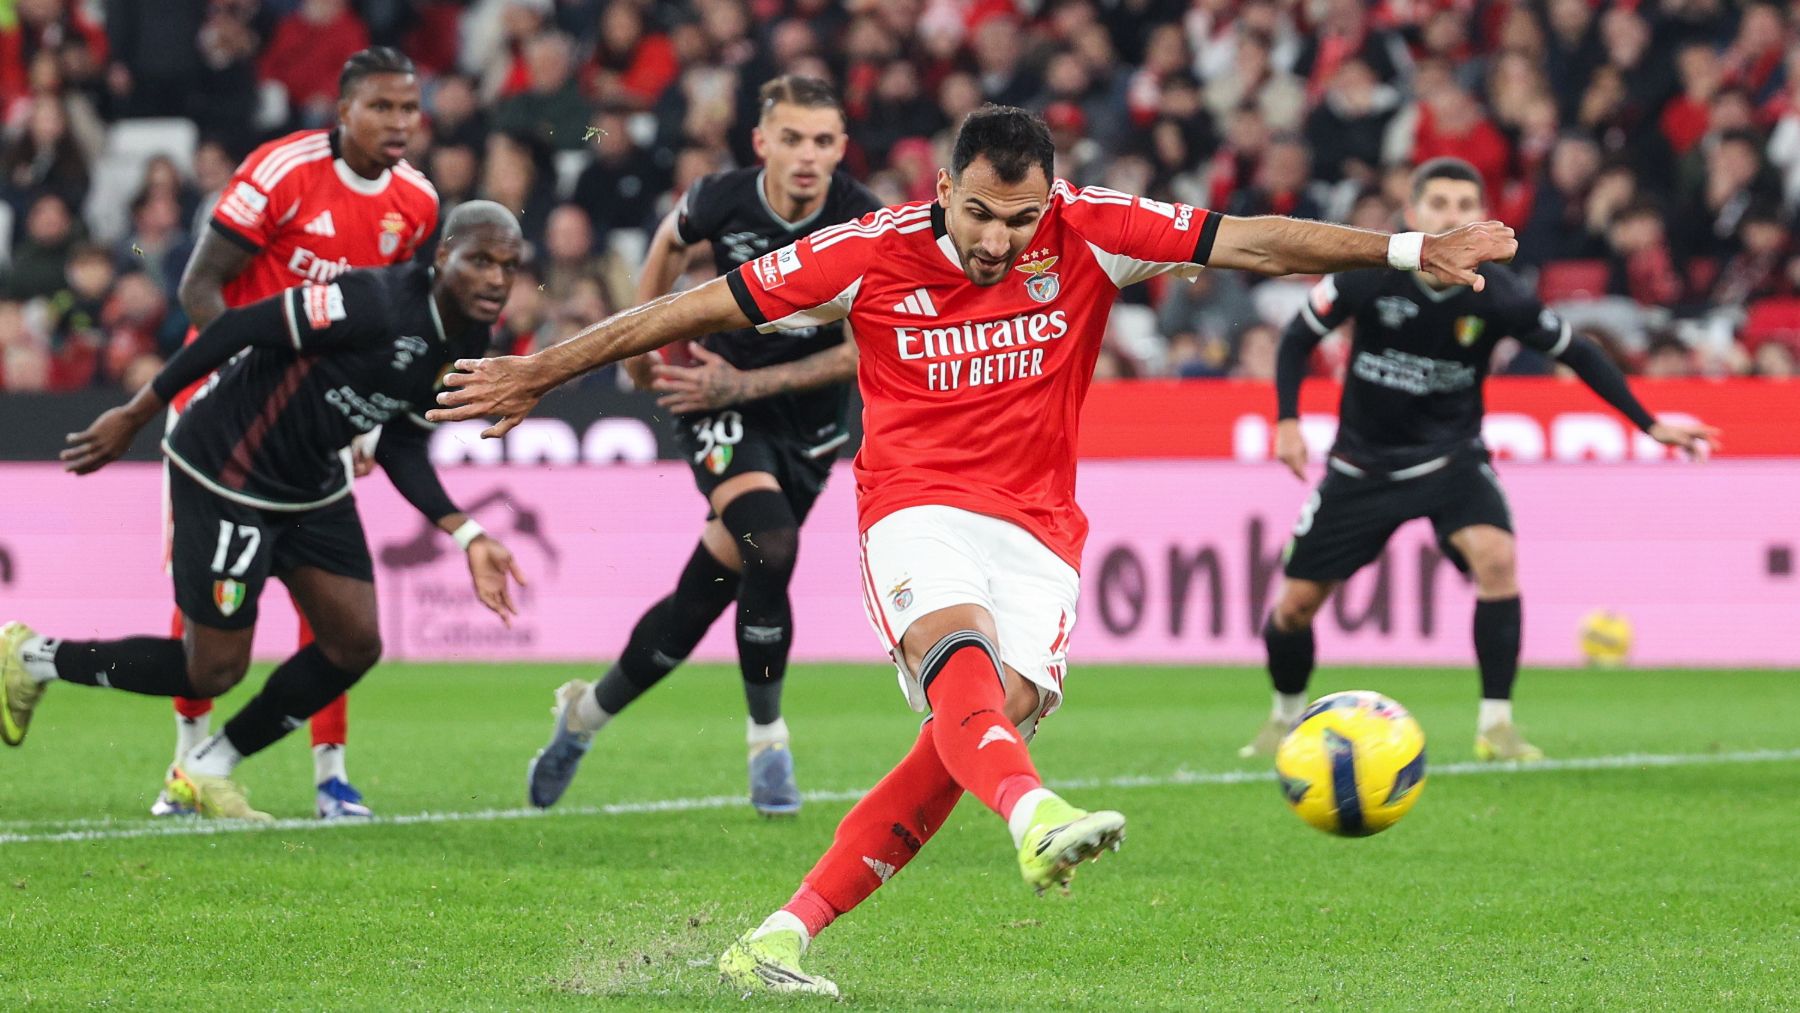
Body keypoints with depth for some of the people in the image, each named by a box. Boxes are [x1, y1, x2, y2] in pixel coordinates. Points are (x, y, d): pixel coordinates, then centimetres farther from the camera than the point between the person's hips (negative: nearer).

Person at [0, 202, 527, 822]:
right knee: (214, 670, -3)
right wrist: (134, 417, -19)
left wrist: (468, 537, -1)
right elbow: (241, 327, -25)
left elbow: (401, 445, 10)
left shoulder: (468, 348, -2)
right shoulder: (376, 305, -30)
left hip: (312, 485, 9)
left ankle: (206, 771, 19)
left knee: (355, 644, 2)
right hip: (228, 471, -9)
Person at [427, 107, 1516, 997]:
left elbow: (1251, 241, -3)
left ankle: (782, 938, -12)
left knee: (995, 721, -15)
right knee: (958, 646, -34)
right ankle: (1034, 814, -66)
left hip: (1038, 532, 3)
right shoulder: (874, 254, -6)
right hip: (918, 508, -3)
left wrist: (1413, 249, -9)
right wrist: (542, 372, 2)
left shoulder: (1092, 232, -3)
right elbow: (701, 307, 0)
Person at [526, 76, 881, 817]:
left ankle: (587, 713, 30)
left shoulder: (866, 226, -18)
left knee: (701, 599, 6)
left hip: (806, 425, 2)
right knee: (771, 551, -27)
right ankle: (768, 741, -10)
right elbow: (671, 242, 9)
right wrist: (641, 338, 12)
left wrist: (745, 384, -19)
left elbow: (865, 351, -13)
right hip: (719, 411, -2)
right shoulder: (724, 200, -16)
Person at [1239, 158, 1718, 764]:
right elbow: (1298, 339, -3)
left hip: (1450, 453, -1)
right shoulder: (1368, 273, -19)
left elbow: (1574, 352, -3)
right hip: (1364, 459, 1)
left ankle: (1496, 726, -18)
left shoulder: (1496, 294, -17)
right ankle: (1286, 718, 32)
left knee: (1495, 555, -29)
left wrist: (1651, 425, -4)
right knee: (1295, 605, 1)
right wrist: (1288, 419, -15)